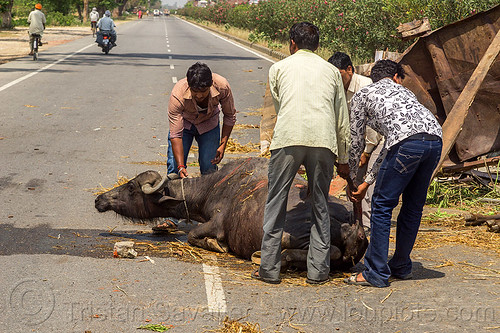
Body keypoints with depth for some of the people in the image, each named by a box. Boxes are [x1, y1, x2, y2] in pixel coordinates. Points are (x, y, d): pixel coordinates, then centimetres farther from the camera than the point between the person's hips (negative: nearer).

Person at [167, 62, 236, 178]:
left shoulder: (222, 86, -32)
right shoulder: (177, 95, -38)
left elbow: (230, 116, -12)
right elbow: (175, 135, -33)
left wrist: (223, 145, -16)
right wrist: (181, 167, -40)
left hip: (209, 122, 1)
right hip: (184, 123, -1)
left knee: (209, 170, -8)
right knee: (174, 167, -11)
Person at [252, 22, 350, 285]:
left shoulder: (279, 68, 17)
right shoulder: (331, 71, 21)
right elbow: (342, 120, 21)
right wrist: (343, 159, 26)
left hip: (288, 138, -2)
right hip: (323, 141, 2)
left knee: (276, 204, 6)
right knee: (320, 206, 11)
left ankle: (269, 268, 8)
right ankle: (318, 270, 12)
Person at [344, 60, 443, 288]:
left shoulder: (362, 95, 24)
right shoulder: (404, 92, 38)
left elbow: (357, 143, 26)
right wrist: (367, 182, 42)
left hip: (409, 143, -6)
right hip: (435, 139, 6)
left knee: (382, 205, 5)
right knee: (413, 207, 18)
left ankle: (376, 274, 6)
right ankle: (401, 267, 29)